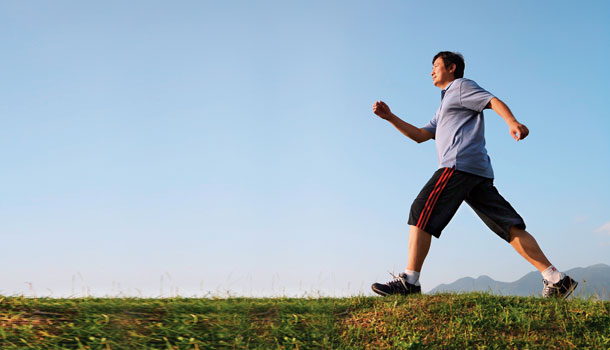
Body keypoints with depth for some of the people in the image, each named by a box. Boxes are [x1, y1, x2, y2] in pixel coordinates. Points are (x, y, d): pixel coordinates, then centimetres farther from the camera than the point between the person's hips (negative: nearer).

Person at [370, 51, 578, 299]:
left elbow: (493, 101, -5)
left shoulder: (461, 86, 11)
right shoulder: (444, 108, 38)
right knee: (510, 226, -1)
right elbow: (420, 135, 32)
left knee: (421, 213, -12)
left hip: (459, 164, -9)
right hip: (479, 171, 9)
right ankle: (556, 279, -9)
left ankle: (409, 280, -19)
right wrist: (390, 117, 23)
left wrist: (512, 122, -25)